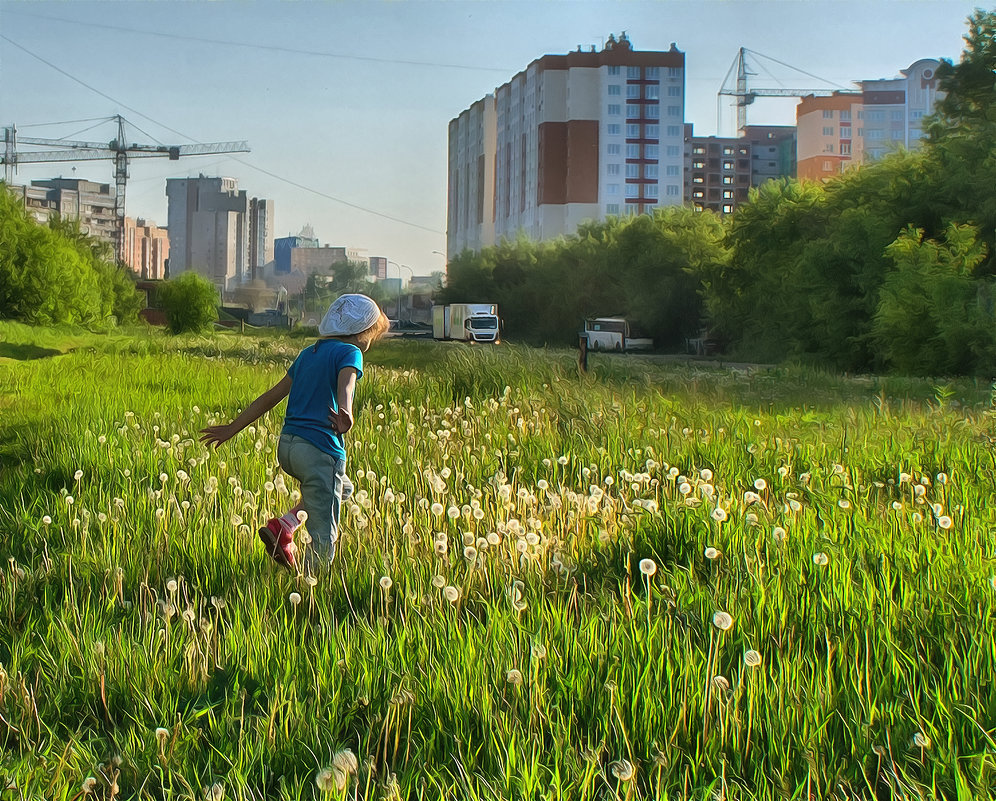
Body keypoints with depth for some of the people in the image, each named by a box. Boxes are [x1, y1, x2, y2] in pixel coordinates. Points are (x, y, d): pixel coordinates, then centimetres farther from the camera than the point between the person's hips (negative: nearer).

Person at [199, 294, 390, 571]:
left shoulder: (308, 353, 19)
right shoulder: (349, 353, -3)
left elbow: (271, 396, 20)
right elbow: (346, 382, -27)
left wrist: (232, 428, 24)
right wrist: (346, 414, -48)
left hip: (287, 446, 8)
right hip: (320, 449, -8)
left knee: (343, 488, 31)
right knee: (324, 537, 0)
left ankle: (284, 525, 13)